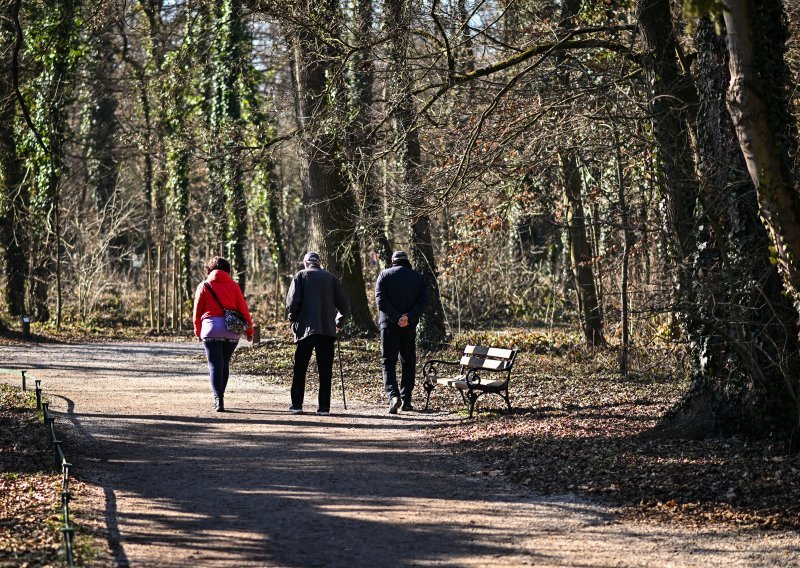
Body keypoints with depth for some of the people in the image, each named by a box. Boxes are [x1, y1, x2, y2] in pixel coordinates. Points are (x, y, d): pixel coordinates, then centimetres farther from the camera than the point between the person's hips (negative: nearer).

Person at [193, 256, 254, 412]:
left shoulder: (204, 286, 5)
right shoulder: (232, 285, 8)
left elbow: (197, 311, 6)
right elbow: (243, 308, 5)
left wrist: (198, 332, 18)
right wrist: (249, 330, 11)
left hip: (211, 329, -2)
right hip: (231, 329, 2)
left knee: (215, 365, -3)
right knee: (225, 364, 16)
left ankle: (218, 400, -16)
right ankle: (219, 397, 23)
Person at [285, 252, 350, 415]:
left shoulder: (301, 276, 5)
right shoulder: (331, 278, 11)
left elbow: (292, 301, -6)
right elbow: (344, 304, 9)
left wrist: (292, 319, 9)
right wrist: (338, 322, 23)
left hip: (306, 328, -2)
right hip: (328, 329, 2)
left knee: (299, 369, 5)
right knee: (325, 370, 3)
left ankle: (296, 405, 2)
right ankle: (324, 407, -1)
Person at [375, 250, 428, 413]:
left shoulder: (384, 275, 3)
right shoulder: (418, 277, 8)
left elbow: (381, 300, -9)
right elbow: (423, 302, -4)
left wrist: (396, 317, -14)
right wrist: (409, 317, -14)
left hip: (389, 325, -2)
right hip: (410, 326, 2)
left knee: (388, 362, 0)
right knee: (408, 362, 12)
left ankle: (393, 395, -20)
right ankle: (406, 400, 12)